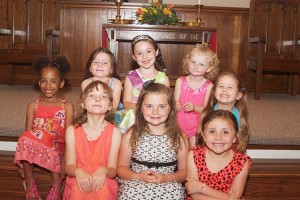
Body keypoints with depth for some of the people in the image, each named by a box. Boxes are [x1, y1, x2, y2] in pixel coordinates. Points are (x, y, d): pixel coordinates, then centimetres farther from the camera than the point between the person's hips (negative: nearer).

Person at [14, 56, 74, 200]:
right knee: (25, 140, -32)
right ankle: (30, 184, -13)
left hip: (56, 147, -2)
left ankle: (57, 185, -9)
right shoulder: (33, 105, 10)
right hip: (35, 147, 2)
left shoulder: (67, 106, 4)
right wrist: (21, 162, -6)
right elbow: (27, 133, 4)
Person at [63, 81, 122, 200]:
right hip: (78, 182, 1)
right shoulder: (72, 130, 2)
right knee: (78, 186, -32)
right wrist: (78, 172, -25)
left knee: (102, 187, -33)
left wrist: (103, 171, -27)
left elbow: (113, 170, -4)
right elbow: (69, 166, -2)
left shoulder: (114, 132, -2)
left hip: (103, 183, 0)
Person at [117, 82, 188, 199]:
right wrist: (138, 176, -11)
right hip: (135, 186, -1)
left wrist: (167, 178, -10)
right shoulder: (132, 134, 1)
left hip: (168, 186, 1)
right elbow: (122, 168, 7)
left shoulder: (179, 136, 2)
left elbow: (184, 171, 8)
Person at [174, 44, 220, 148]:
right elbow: (176, 100, -4)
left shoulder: (208, 85, -5)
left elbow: (206, 109, -7)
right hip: (180, 120, 1)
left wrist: (194, 107, -27)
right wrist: (175, 105, -29)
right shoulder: (180, 81, -2)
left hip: (197, 122, -1)